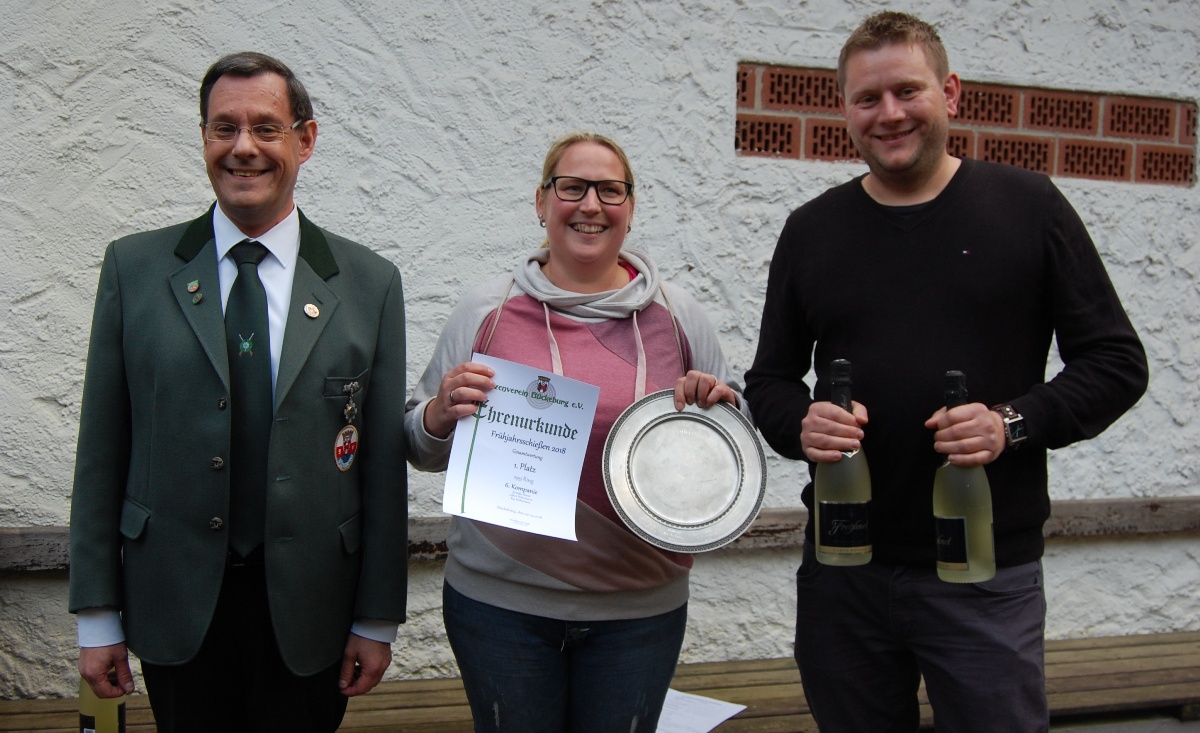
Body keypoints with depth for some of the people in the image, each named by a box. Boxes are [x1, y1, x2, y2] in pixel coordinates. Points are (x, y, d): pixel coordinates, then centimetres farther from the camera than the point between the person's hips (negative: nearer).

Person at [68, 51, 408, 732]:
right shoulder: (134, 267, 1)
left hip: (307, 609, 0)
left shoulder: (369, 283, 0)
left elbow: (384, 464, 0)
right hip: (177, 608, 0)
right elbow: (102, 450, 1)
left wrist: (378, 621, 0)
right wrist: (98, 617, 0)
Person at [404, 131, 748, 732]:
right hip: (500, 602, -1)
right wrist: (442, 413, -15)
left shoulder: (676, 316, 4)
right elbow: (424, 451, 6)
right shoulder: (485, 311, 0)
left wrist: (719, 405, -8)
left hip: (641, 608, 1)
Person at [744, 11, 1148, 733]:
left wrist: (1014, 423, -16)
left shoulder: (1029, 206, 1)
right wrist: (799, 424, -10)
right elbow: (771, 379, 13)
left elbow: (1117, 361, 1)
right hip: (843, 571, 3)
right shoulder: (812, 230, 8)